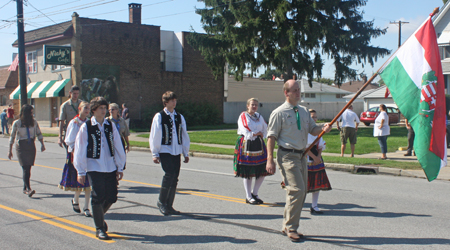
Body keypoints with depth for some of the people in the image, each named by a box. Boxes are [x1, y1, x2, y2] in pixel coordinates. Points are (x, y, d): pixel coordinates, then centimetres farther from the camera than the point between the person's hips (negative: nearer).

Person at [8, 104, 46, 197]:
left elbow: (39, 134, 13)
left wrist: (42, 144, -2)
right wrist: (10, 151, 4)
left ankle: (25, 188, 18)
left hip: (31, 146, 4)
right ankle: (28, 189, -20)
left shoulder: (34, 122, 6)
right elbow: (12, 137, 4)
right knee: (25, 168, -13)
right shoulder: (17, 123, -3)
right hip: (21, 147, -4)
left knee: (28, 168, 5)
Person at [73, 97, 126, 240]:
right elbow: (79, 150, -1)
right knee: (98, 198, -3)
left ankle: (99, 215, 36)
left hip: (110, 168, 4)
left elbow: (118, 147, 10)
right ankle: (99, 229, 12)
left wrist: (120, 168, 10)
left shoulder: (110, 126, 6)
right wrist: (80, 171, -2)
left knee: (111, 197, 6)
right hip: (94, 168, -4)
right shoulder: (86, 127, -4)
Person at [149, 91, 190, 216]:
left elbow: (184, 135, 17)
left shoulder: (179, 117, 12)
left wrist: (186, 153, 14)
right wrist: (155, 154, -4)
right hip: (164, 151, -5)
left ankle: (169, 206, 14)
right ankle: (161, 201, -2)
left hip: (176, 152, 5)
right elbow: (154, 136, -1)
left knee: (174, 178, 4)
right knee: (170, 174, -19)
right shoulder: (159, 116, -2)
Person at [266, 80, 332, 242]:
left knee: (302, 192, 11)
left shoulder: (303, 111, 12)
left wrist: (323, 129, -9)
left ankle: (287, 226, 24)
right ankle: (291, 228, -2)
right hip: (287, 156, -8)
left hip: (301, 155, 8)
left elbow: (313, 130, 15)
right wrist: (270, 160, -17)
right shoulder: (279, 113, -8)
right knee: (297, 190, -16)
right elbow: (271, 137, -11)